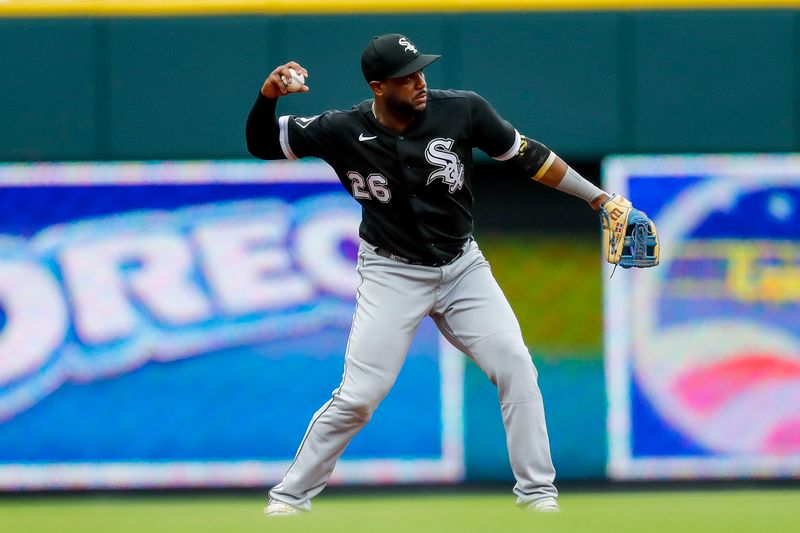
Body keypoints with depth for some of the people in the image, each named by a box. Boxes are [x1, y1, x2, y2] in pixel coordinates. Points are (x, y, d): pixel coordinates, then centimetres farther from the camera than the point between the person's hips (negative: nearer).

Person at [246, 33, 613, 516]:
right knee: (358, 397, -8)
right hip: (393, 275, -2)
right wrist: (268, 96, -26)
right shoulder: (345, 131, -14)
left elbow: (527, 156, -4)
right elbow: (263, 144, -6)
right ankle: (291, 497, 8)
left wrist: (595, 196, -3)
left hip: (463, 267, 2)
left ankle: (537, 492, 5)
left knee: (516, 368, -9)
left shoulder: (462, 111, -14)